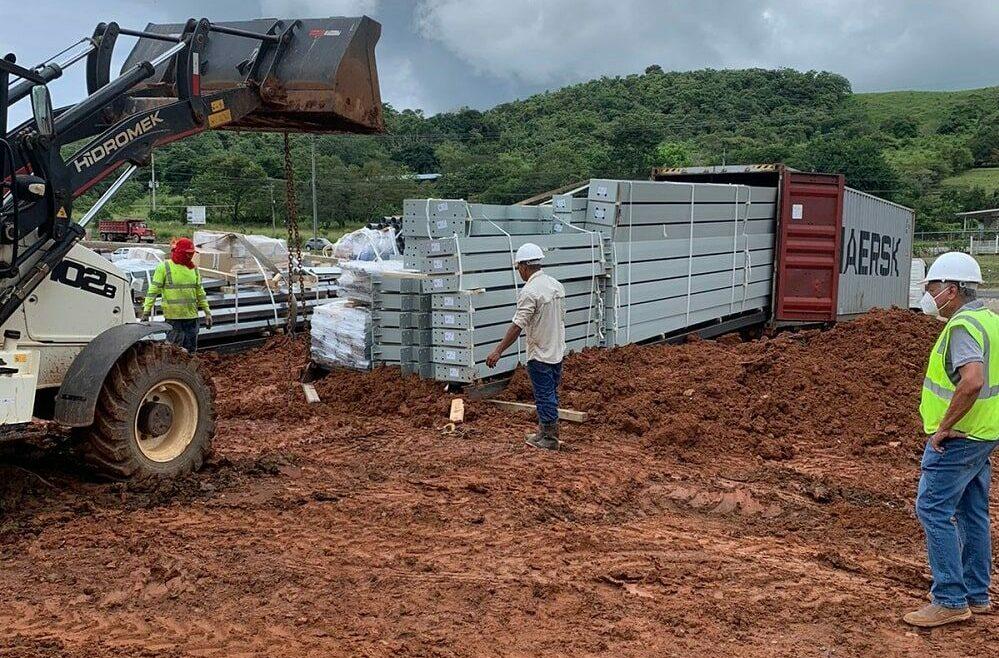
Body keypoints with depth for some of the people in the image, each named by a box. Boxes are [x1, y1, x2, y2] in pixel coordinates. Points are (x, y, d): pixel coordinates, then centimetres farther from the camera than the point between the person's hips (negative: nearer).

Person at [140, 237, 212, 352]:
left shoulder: (193, 268, 12)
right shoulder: (164, 267, -4)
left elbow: (200, 291, 17)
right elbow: (153, 290, -6)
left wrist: (207, 311, 14)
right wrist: (146, 311, -12)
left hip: (191, 315, 5)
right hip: (173, 316, -5)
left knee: (191, 350, 9)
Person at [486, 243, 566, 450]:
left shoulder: (529, 291, -20)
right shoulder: (556, 285, 6)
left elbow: (517, 326, -24)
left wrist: (498, 352, -22)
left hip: (540, 354, -8)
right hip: (557, 351, 8)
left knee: (545, 396, 1)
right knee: (551, 394, 17)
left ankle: (549, 439, 10)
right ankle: (545, 430, 29)